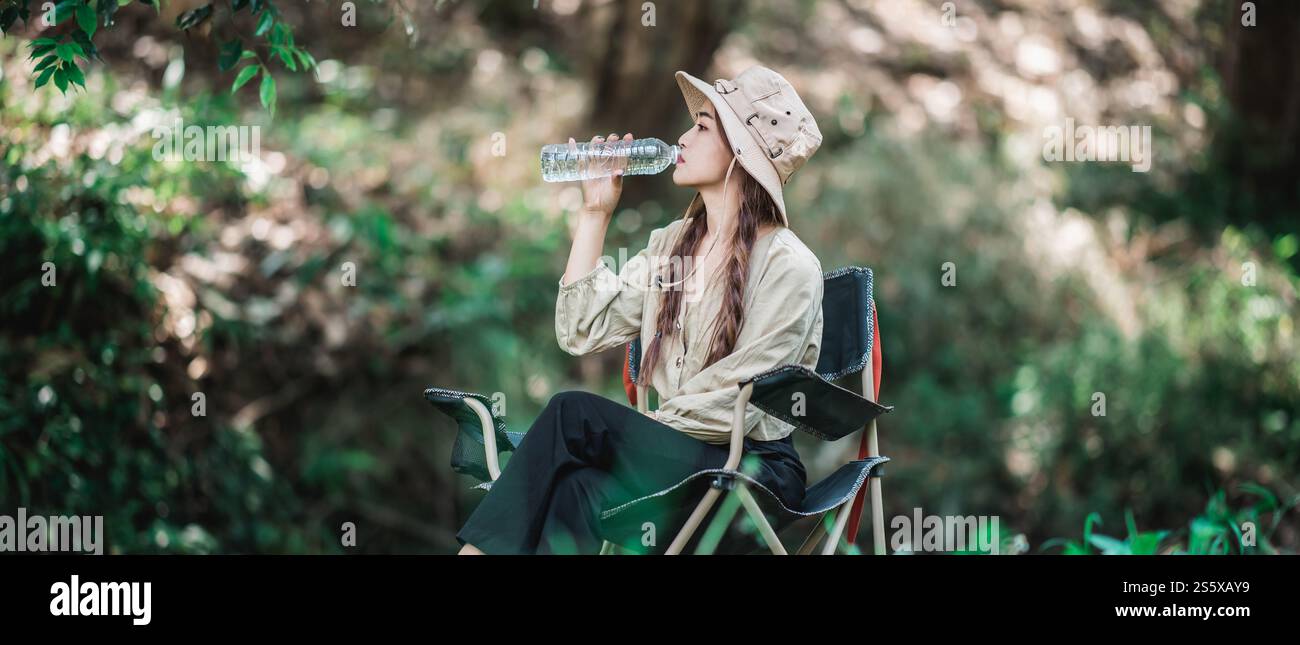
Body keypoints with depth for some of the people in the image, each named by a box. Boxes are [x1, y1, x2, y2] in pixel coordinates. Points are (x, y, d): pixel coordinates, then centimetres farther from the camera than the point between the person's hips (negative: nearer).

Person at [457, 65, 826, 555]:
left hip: (754, 467, -5)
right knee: (581, 493, -31)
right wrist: (595, 213, 5)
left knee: (572, 414, -27)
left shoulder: (788, 266, -9)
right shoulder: (671, 246, 14)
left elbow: (738, 404, -14)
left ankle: (481, 546, -24)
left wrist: (636, 433, -14)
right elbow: (581, 333, 6)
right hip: (672, 452, 5)